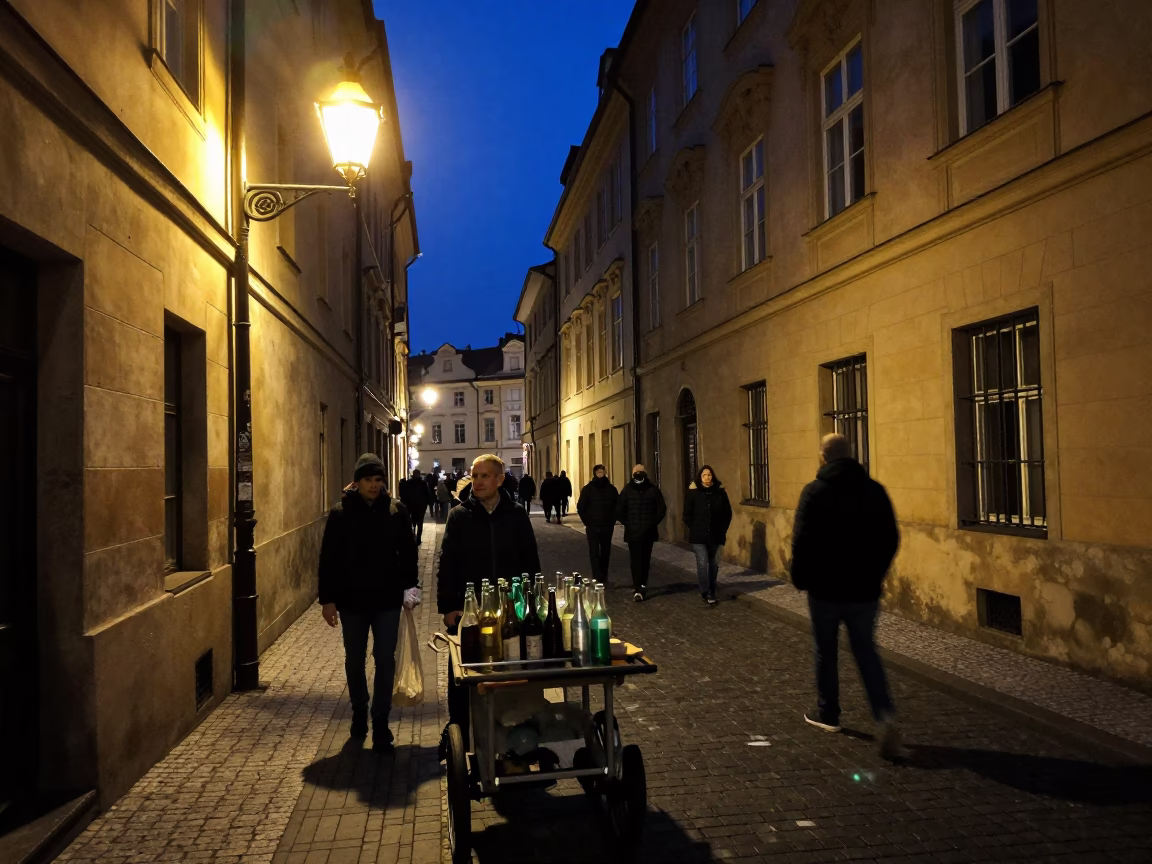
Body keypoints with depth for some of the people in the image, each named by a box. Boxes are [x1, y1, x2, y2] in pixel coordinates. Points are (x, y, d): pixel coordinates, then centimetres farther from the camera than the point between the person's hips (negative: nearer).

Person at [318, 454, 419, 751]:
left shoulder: (397, 511, -3)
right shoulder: (340, 513, -5)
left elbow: (408, 552, 2)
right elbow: (328, 559, -3)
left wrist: (410, 586, -6)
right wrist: (327, 599, -6)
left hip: (387, 599, 0)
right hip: (352, 599, 1)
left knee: (385, 661, 1)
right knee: (355, 661, 15)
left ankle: (380, 722, 11)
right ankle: (359, 713, 36)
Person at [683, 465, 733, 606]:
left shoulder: (720, 491, 1)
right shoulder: (693, 492, -4)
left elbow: (727, 512, 9)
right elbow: (687, 513, 1)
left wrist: (723, 529, 5)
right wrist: (694, 528, -1)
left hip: (715, 535, 2)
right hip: (699, 535, -2)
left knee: (714, 564, 9)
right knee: (702, 564, -7)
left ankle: (711, 592, 23)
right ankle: (706, 594, -1)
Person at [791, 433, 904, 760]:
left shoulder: (815, 492, -11)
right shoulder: (875, 490, 1)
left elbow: (802, 541, -14)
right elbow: (891, 539, 5)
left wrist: (800, 578, 1)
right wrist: (874, 574, 17)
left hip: (826, 588, -3)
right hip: (865, 590, 3)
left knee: (825, 652, 14)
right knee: (866, 652, 12)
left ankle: (827, 714, 26)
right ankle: (885, 716, -5)